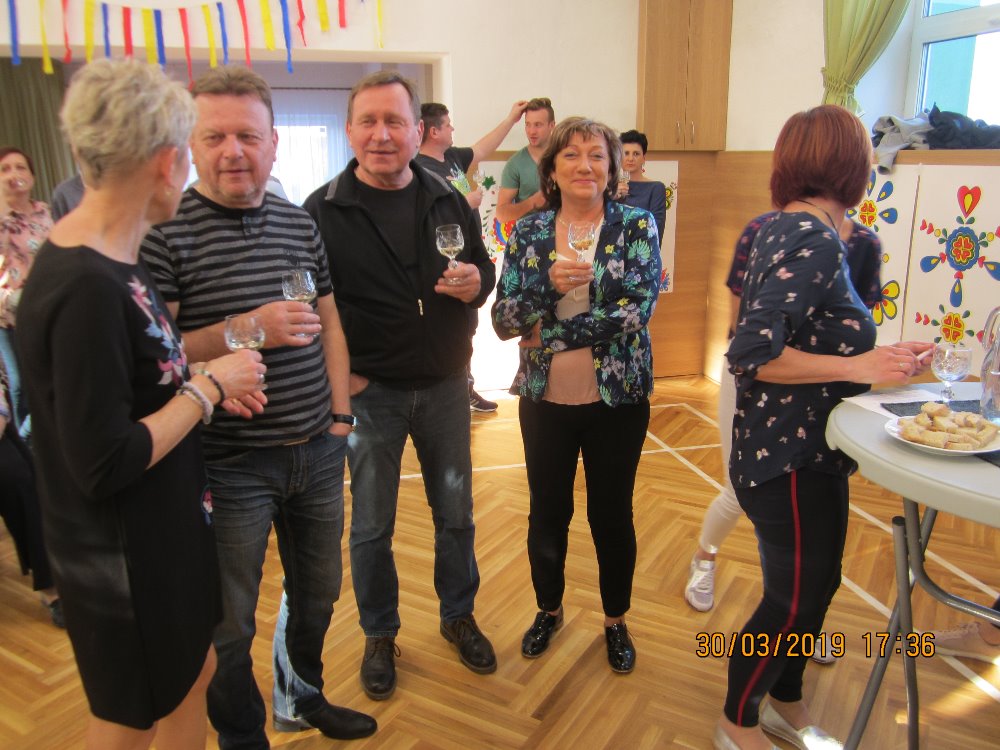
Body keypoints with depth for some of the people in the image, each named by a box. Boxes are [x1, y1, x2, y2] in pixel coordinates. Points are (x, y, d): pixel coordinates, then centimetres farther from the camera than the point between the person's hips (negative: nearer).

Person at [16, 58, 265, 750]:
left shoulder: (115, 255, 1)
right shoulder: (86, 288, -28)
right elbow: (104, 465, -27)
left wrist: (205, 378, -2)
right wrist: (207, 387, -18)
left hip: (164, 529, 9)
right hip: (119, 559, -9)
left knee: (194, 675, 25)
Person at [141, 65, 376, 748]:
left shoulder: (299, 223, 6)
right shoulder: (165, 230, -12)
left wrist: (339, 415, 7)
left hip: (318, 454, 6)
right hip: (229, 466, -5)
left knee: (317, 594, 23)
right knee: (229, 625, 10)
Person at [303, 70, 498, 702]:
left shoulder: (449, 202, 2)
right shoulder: (322, 212, -9)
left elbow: (485, 269, 10)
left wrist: (475, 283, -13)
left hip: (446, 385, 3)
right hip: (369, 391, -3)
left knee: (455, 513, 16)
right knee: (371, 526, 12)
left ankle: (458, 615, 39)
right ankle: (380, 635, 34)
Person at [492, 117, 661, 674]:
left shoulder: (636, 225, -5)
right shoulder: (530, 232, 1)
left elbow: (637, 309, -17)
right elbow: (504, 320, -6)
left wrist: (552, 332, -16)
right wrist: (549, 283, -24)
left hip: (617, 399, -2)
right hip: (545, 399, 2)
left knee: (612, 513, 13)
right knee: (547, 512, 16)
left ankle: (616, 620, 36)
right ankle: (549, 610, 41)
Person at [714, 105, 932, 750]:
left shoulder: (785, 228, 7)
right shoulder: (815, 242, -22)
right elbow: (751, 353, -27)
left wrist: (876, 357, 11)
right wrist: (856, 368, -25)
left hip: (804, 449, 10)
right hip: (791, 457, -9)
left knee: (815, 584, 21)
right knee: (793, 598, 7)